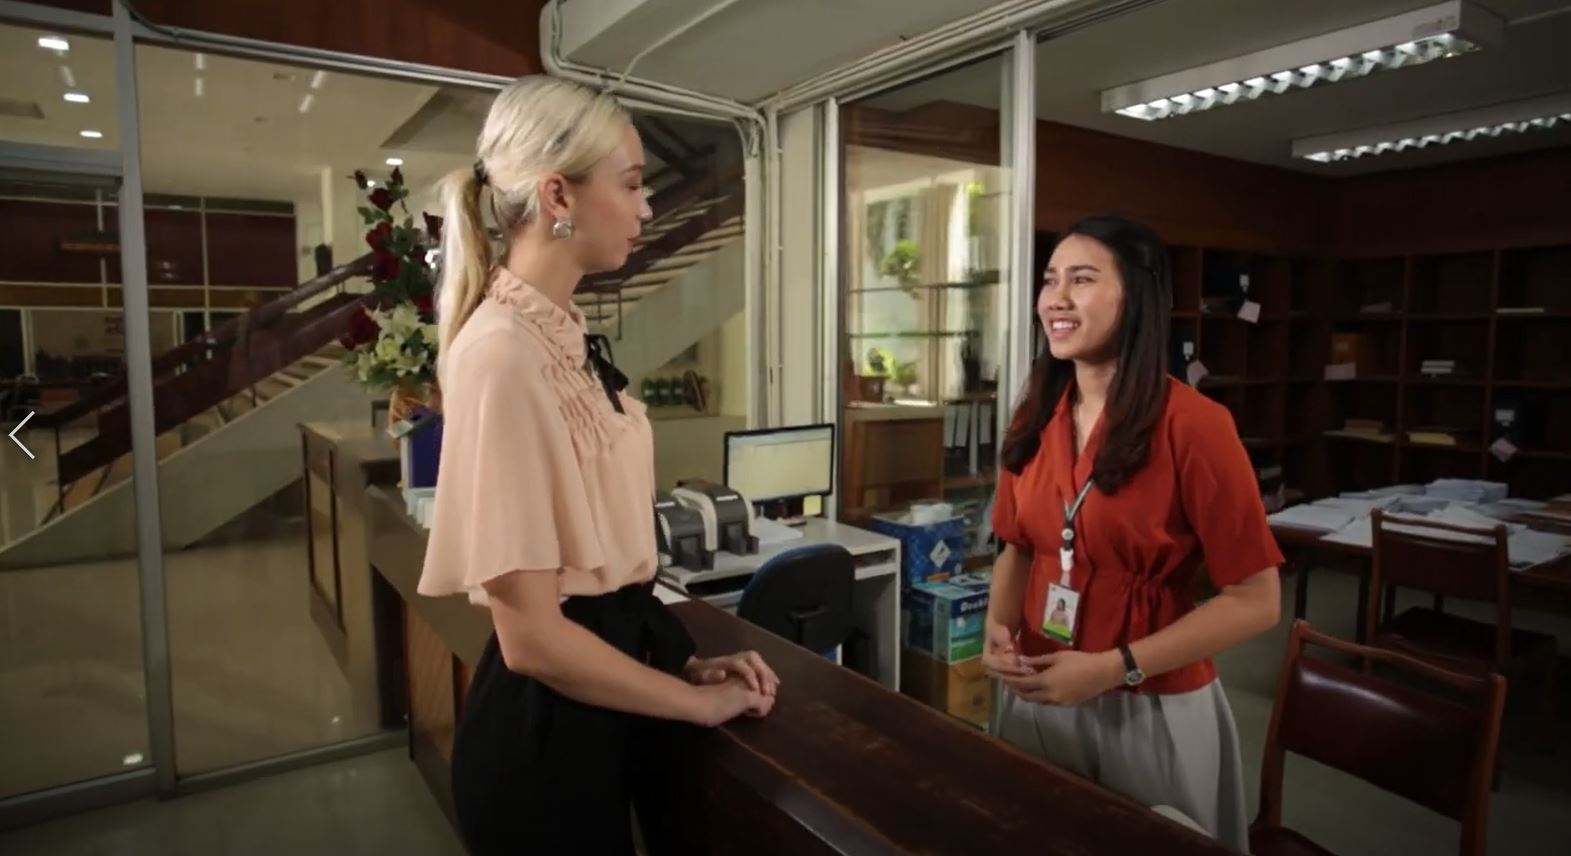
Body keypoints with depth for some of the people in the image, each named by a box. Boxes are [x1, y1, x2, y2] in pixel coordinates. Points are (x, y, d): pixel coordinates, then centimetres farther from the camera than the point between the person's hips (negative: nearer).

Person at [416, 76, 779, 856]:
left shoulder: (563, 336, 3)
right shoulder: (503, 352, -24)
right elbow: (532, 635, -23)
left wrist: (683, 661, 7)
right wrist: (701, 702, -12)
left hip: (600, 711, 8)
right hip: (546, 727, -8)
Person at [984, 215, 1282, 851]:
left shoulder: (1192, 424, -17)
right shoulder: (1036, 419, 0)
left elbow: (1255, 601, -15)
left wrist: (1113, 668, -20)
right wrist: (999, 626, -7)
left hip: (1153, 712, -5)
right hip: (1037, 697, 5)